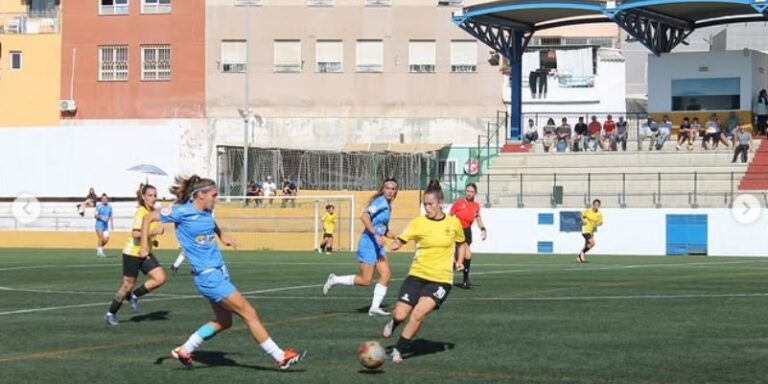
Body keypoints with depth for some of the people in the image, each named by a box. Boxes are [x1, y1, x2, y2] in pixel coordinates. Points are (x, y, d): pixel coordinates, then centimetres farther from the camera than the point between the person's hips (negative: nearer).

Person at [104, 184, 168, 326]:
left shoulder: (154, 212, 5)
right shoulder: (141, 212, -19)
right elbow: (135, 233, -33)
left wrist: (153, 239, 10)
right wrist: (155, 231, -36)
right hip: (132, 253, -7)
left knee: (160, 278, -10)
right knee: (128, 285, 1)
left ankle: (135, 295, 10)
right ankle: (111, 314, 20)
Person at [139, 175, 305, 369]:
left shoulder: (206, 211, 7)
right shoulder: (182, 211, -14)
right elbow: (148, 217, -8)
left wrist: (222, 236, 22)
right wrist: (144, 245, -13)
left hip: (219, 271, 9)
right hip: (207, 276, -9)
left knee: (223, 321, 14)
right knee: (249, 313, -7)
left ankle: (184, 351, 25)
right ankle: (281, 357, -1)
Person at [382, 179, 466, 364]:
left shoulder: (453, 223, 1)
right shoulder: (418, 223, -4)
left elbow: (461, 244, 19)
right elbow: (400, 240, -12)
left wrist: (459, 261, 2)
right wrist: (396, 244, -36)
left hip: (441, 279, -1)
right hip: (417, 275, 1)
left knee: (418, 314, -20)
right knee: (400, 315, -5)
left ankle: (399, 350, -2)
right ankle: (393, 323, 36)